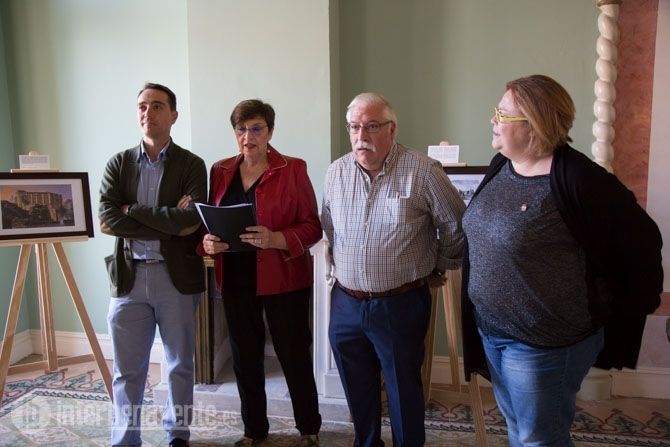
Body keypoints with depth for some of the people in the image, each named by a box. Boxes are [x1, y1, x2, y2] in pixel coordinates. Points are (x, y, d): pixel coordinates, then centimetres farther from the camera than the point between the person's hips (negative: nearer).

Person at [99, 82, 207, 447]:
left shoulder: (191, 165, -1)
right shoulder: (119, 163, 5)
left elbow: (193, 218, -17)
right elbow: (106, 219, -8)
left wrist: (133, 211, -11)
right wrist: (170, 224, -14)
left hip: (177, 276, -1)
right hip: (129, 276, 1)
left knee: (180, 364, 14)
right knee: (127, 370, 10)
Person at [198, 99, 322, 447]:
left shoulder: (293, 169, -6)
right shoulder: (220, 171, 7)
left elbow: (312, 227, -9)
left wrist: (275, 239, -26)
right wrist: (207, 242, -10)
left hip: (284, 280, -4)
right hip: (235, 280, 4)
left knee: (294, 356, 7)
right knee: (245, 358, 13)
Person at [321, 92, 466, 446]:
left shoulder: (423, 171, -12)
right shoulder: (336, 172, 3)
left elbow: (456, 227, -3)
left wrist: (439, 270, 7)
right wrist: (343, 268, 12)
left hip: (401, 305, -4)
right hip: (345, 303, 5)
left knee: (404, 395, 12)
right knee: (358, 392, 19)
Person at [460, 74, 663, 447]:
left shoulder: (577, 179, -23)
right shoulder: (501, 165, 1)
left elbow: (640, 241, -15)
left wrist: (632, 308, -2)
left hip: (543, 341, -7)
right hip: (490, 330, 7)